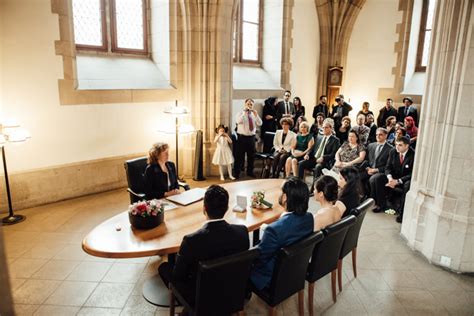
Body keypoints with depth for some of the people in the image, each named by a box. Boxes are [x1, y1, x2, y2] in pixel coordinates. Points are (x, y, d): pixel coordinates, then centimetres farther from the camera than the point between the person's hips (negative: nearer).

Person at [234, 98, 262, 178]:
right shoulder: (241, 113, -3)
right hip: (242, 137, -5)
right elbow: (238, 121, -24)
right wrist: (245, 113, -25)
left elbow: (260, 124, -3)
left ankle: (250, 172, 28)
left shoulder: (254, 114, 10)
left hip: (251, 137, 5)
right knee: (240, 156, -1)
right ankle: (236, 173, 8)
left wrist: (256, 115, -15)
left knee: (251, 155, 13)